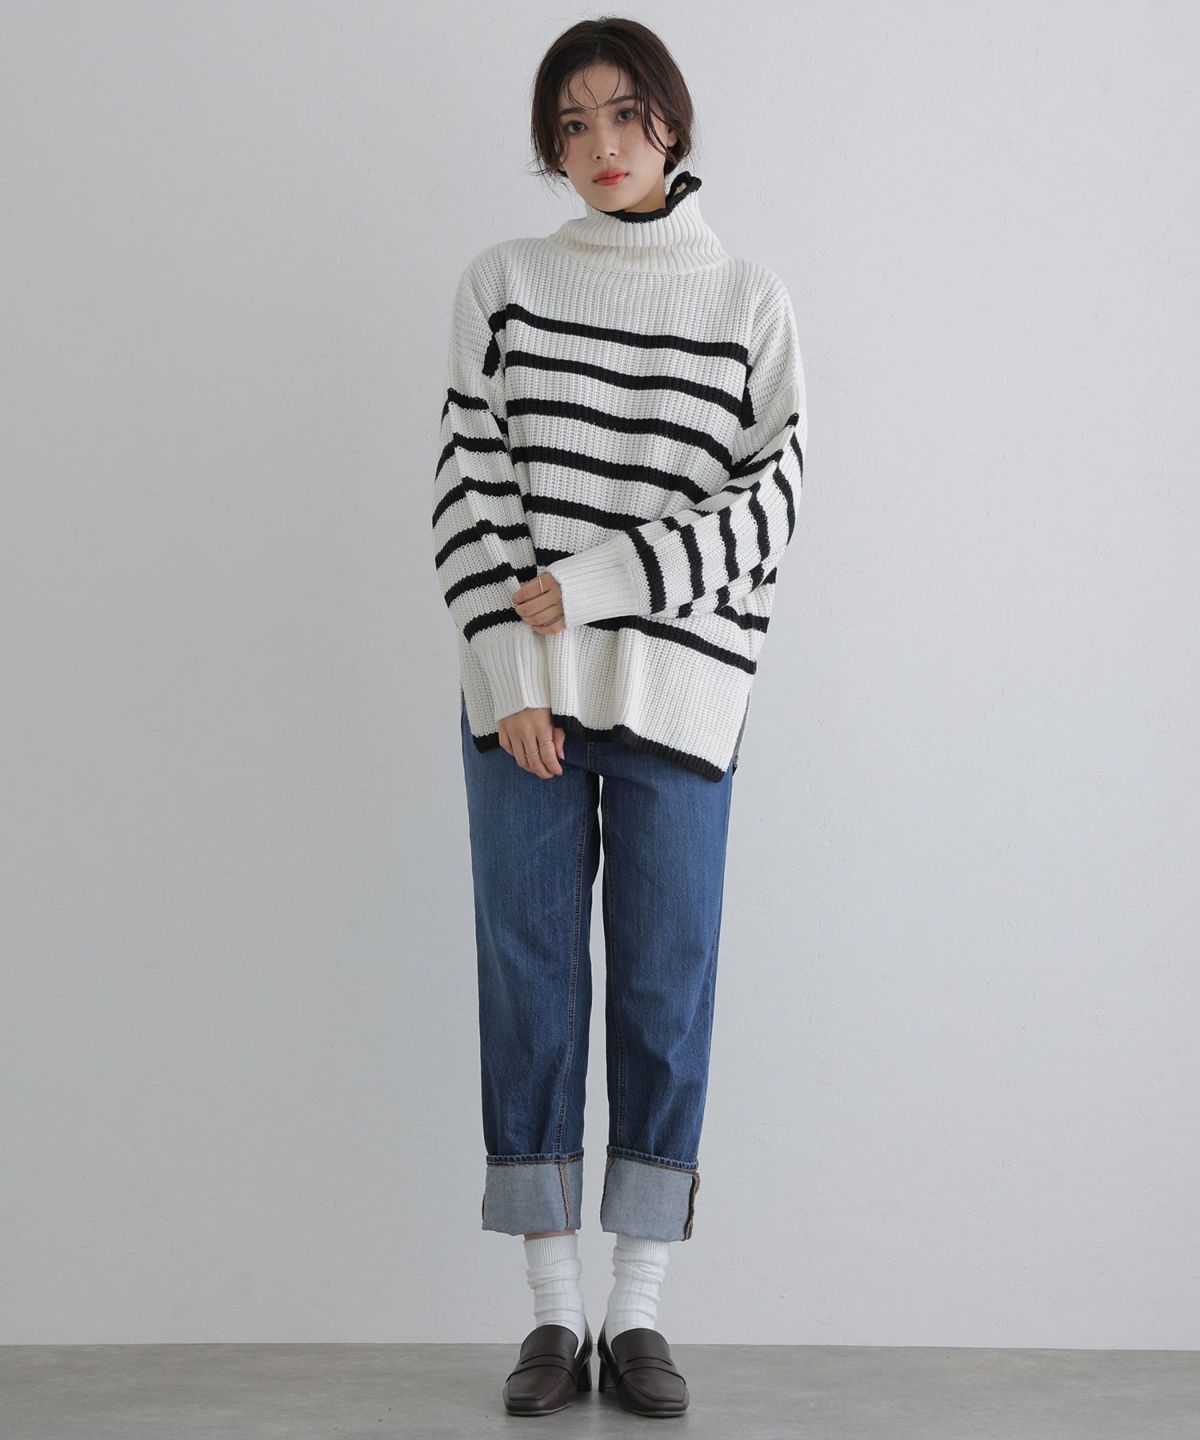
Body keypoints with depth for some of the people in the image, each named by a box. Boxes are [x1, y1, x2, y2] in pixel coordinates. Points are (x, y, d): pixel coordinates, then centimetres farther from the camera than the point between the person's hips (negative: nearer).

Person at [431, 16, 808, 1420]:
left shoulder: (751, 302, 6)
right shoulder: (502, 284, 7)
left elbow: (769, 501, -2)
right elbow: (471, 487, 0)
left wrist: (592, 584, -12)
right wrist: (511, 675, -9)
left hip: (677, 693, 0)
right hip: (520, 690, 1)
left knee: (667, 988, 2)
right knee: (530, 982, 2)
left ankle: (639, 1315, 13)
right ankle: (555, 1314, 13)